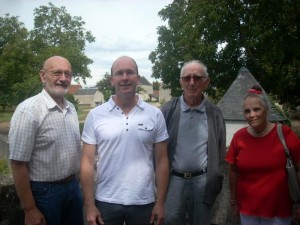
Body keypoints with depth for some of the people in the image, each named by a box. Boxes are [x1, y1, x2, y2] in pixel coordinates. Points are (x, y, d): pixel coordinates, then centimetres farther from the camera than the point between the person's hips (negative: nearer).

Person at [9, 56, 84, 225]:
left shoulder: (71, 109, 5)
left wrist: (75, 182, 14)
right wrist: (30, 210, -16)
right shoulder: (29, 110, -18)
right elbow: (18, 163, -18)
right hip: (45, 192, -7)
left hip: (73, 187, 7)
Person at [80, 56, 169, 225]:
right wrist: (89, 205, -5)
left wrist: (160, 203, -1)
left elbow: (161, 161, 0)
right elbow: (88, 161, -2)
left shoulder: (155, 115, -3)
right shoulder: (95, 115, -4)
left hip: (144, 203, 1)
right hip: (106, 202, 0)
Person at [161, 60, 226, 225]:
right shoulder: (168, 110, -2)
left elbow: (220, 152, 6)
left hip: (203, 182, 1)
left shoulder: (215, 114, 2)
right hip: (174, 180, -1)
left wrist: (216, 182, 3)